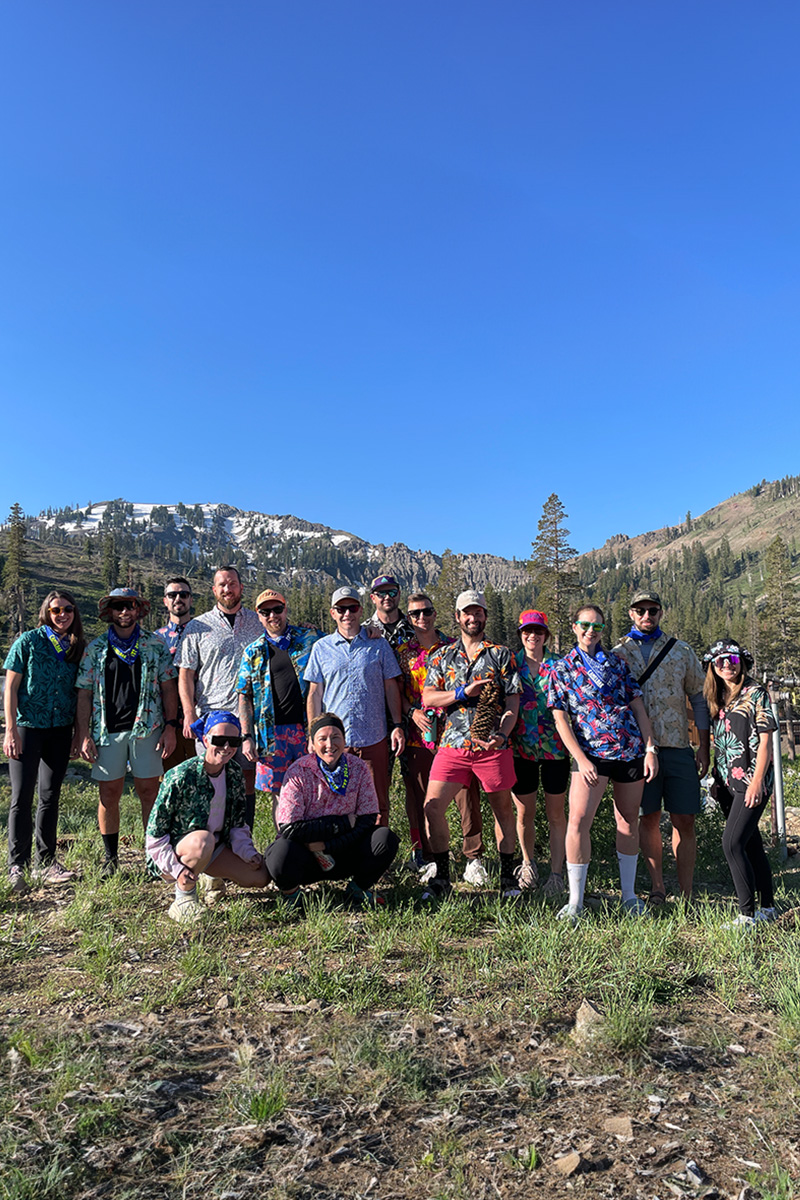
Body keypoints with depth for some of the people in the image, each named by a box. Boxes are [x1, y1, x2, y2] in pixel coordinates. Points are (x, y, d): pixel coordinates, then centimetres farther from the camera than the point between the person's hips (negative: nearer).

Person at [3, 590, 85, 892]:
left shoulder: (77, 647, 6)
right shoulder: (28, 641, -4)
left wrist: (78, 734, 7)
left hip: (60, 731, 3)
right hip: (27, 727, -3)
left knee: (50, 796, 9)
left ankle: (45, 861, 19)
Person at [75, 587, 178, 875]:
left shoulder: (155, 645, 6)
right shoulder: (95, 649, 8)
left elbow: (168, 688, 6)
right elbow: (84, 694, 7)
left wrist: (170, 727, -2)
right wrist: (84, 736, 0)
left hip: (147, 728, -1)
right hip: (107, 730, 1)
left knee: (149, 792, 1)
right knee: (109, 794, 5)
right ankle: (111, 856, 18)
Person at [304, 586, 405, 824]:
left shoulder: (379, 645, 6)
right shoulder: (321, 647, 7)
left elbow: (391, 687, 9)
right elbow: (314, 694, 9)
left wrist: (397, 725, 1)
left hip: (374, 739, 0)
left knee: (378, 804, 5)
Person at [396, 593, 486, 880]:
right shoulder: (402, 652, 9)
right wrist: (413, 712, -7)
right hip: (418, 736, 1)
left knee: (467, 794, 0)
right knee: (421, 799, 7)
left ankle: (474, 857, 13)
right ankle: (425, 857, 22)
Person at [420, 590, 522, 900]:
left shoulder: (501, 654, 5)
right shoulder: (442, 656, 11)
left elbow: (513, 702, 1)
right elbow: (428, 698, 2)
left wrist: (502, 734, -15)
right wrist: (464, 692, -12)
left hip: (493, 746, -1)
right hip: (452, 745, 1)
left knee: (502, 809, 10)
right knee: (432, 808, -5)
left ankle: (507, 875, 28)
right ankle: (442, 877, 11)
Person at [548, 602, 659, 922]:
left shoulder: (616, 662, 11)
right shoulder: (561, 669, 4)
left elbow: (638, 706, 9)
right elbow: (560, 718, -1)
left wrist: (651, 748, 0)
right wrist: (581, 759, -11)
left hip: (632, 749, 3)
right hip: (591, 753, -3)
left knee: (628, 822, 10)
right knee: (578, 821, -13)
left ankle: (629, 895, 26)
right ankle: (575, 902, -1)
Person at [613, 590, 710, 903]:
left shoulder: (681, 651, 10)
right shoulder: (618, 654, 7)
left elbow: (699, 700, 11)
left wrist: (704, 748, 5)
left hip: (678, 747, 1)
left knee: (684, 820, 2)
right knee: (648, 818, 5)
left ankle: (686, 895, 11)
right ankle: (657, 887, 16)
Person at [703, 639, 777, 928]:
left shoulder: (755, 693, -7)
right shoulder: (717, 698, 12)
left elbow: (765, 741, -10)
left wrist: (757, 781, -15)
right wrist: (716, 779, 14)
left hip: (752, 781, -7)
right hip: (729, 783, 7)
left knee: (732, 843, -13)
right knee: (751, 844, 13)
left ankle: (747, 915, -4)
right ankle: (768, 908, 24)